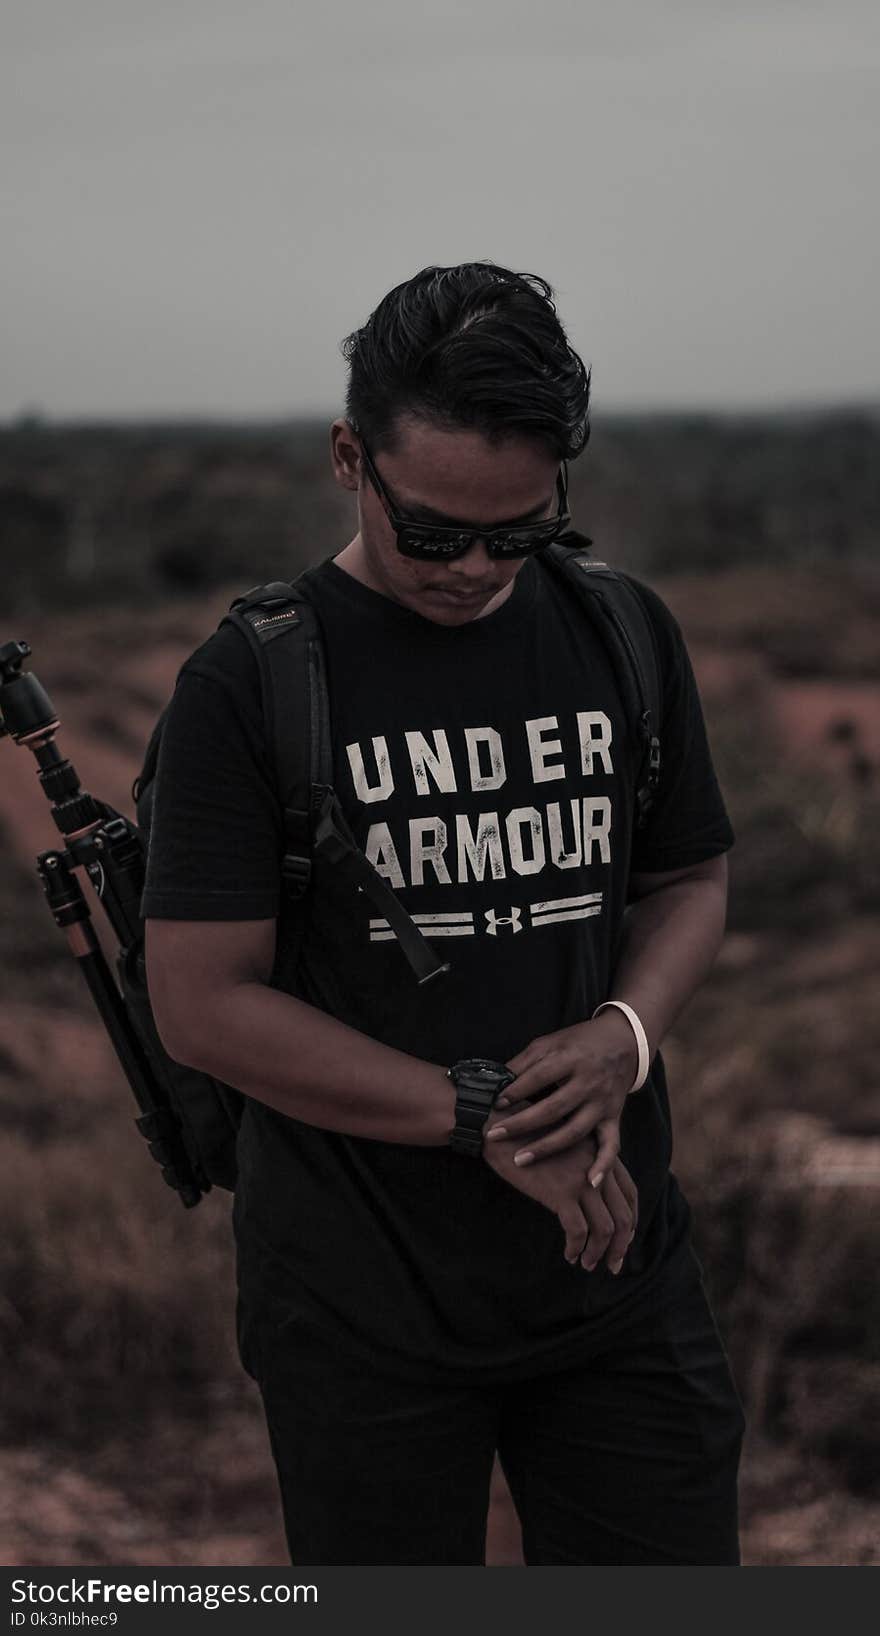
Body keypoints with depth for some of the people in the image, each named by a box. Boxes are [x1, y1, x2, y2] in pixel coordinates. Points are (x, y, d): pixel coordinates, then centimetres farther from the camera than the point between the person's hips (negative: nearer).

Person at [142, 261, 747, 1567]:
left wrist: (626, 1033, -10)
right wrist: (491, 1123, -16)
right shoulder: (248, 684, -10)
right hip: (365, 1308, -3)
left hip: (620, 1276, 3)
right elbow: (202, 1005, -13)